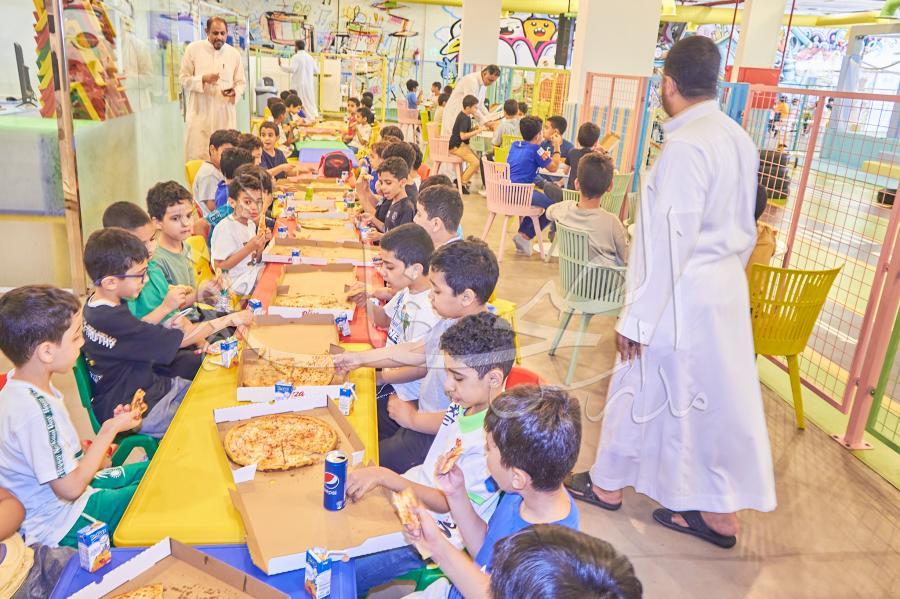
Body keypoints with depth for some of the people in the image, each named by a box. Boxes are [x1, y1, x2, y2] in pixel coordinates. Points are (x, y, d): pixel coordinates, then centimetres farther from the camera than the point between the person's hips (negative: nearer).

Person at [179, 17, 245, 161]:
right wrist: (203, 79, -16)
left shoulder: (234, 53, 6)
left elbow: (241, 82, 11)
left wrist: (235, 92, -12)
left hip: (225, 114, 2)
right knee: (197, 156, -3)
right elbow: (183, 78, 3)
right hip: (200, 113, -2)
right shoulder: (193, 48, 0)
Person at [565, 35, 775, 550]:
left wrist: (636, 318, -18)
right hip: (727, 290, 8)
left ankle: (609, 484, 30)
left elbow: (670, 240, -23)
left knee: (640, 389, 10)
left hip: (682, 295, -8)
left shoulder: (686, 146, -20)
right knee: (716, 396, 15)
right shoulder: (739, 139, 7)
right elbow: (745, 229, 13)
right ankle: (720, 512, 27)